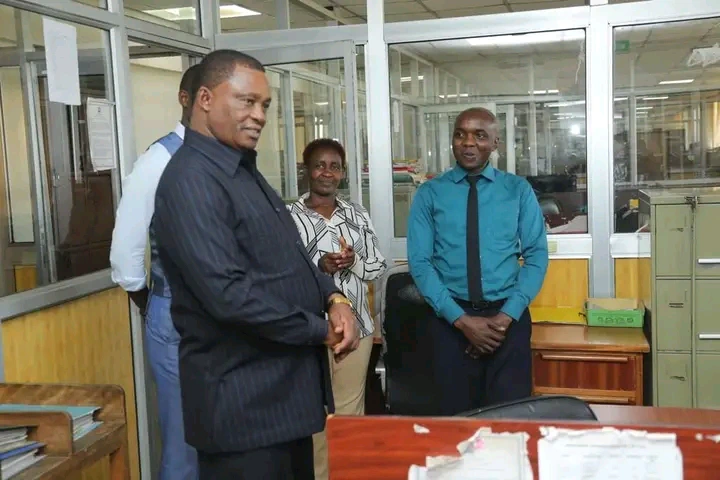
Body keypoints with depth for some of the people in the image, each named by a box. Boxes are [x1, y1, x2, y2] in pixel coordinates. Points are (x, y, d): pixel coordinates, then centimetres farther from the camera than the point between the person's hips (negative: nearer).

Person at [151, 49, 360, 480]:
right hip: (244, 401, -10)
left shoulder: (245, 170, 12)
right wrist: (321, 331, -16)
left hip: (286, 385, 10)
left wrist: (333, 297, -3)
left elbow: (290, 258, 18)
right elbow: (229, 294, -28)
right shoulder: (192, 180, -19)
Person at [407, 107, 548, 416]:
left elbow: (537, 255, 1)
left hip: (509, 317, 0)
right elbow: (420, 263, -4)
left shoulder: (518, 190, 5)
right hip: (450, 319, 0)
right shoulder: (429, 193, 2)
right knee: (455, 416, 9)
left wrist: (507, 315, -12)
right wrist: (461, 319, -14)